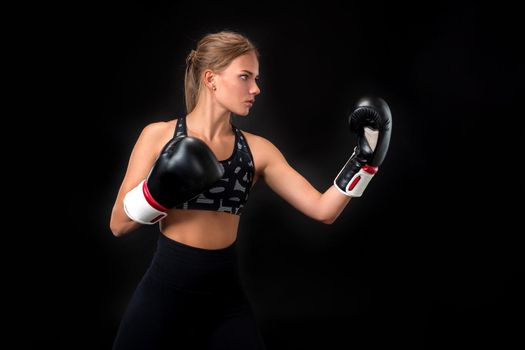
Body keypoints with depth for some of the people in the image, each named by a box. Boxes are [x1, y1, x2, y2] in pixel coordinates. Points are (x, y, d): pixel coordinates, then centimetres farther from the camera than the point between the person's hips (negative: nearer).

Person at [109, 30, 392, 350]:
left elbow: (323, 210, 1)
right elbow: (119, 225, -3)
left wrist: (365, 157, -7)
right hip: (162, 294, -2)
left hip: (226, 300, 3)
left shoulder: (257, 150, 2)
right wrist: (159, 190, -19)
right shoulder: (159, 136, -4)